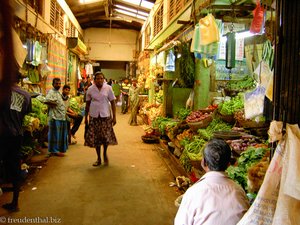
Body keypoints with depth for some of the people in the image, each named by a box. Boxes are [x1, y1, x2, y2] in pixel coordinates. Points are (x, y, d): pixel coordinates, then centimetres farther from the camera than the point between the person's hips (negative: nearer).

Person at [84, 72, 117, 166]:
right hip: (94, 116, 1)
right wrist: (86, 117, 8)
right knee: (95, 137, 4)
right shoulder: (90, 89, 3)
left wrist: (114, 117, -3)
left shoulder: (108, 88, 0)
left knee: (106, 136, -4)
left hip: (105, 116, -1)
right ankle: (98, 158, 18)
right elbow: (87, 104, 10)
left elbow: (112, 103, 1)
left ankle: (105, 153, 25)